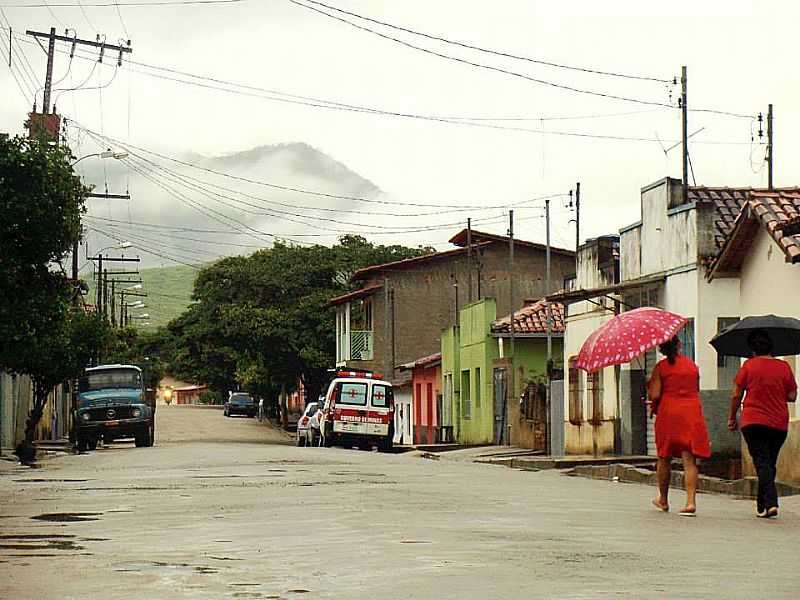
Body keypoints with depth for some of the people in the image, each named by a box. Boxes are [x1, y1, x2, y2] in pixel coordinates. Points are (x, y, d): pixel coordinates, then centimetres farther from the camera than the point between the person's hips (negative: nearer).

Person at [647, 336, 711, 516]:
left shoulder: (660, 367, -3)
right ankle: (691, 502, -15)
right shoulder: (692, 365, 8)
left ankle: (663, 500, 26)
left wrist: (653, 407, 11)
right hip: (692, 413, 2)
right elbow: (696, 391, 15)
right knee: (689, 460, -2)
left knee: (665, 458, 14)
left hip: (668, 413, -2)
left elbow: (655, 394, -9)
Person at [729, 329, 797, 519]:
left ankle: (770, 502, -22)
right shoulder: (784, 367, 3)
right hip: (779, 424, 3)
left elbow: (736, 395, -1)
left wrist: (732, 418, 12)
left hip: (753, 422, -3)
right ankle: (762, 504, 22)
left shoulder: (749, 365, -3)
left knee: (762, 463, -6)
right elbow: (792, 396, 5)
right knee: (770, 463, 15)